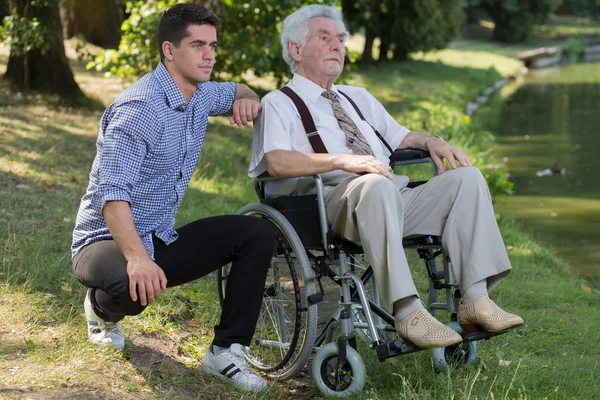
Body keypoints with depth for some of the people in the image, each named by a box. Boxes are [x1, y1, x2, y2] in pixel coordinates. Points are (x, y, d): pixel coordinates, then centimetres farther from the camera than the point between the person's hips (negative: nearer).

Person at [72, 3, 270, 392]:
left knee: (257, 234, -7)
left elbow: (236, 91, 31)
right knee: (130, 288, -40)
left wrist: (246, 99, 4)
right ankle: (104, 309, 1)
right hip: (107, 240, -8)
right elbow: (113, 193, -32)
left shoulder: (201, 95, 5)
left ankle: (225, 351, -8)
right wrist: (137, 258, -47)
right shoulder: (139, 109, -22)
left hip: (161, 241, 8)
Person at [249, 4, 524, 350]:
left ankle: (476, 300, -24)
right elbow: (276, 162, -9)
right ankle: (408, 312, -43)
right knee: (375, 186, -39)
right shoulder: (279, 103, 9)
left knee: (467, 178, -13)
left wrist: (430, 141, 10)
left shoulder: (358, 98, 33)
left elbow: (399, 137, 35)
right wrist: (342, 160, -23)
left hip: (396, 198, 7)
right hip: (335, 201, -7)